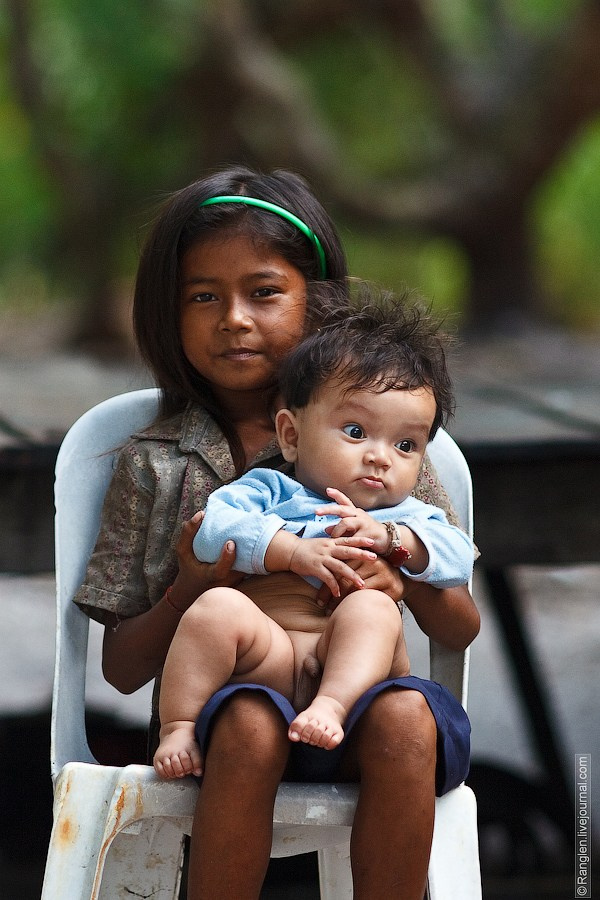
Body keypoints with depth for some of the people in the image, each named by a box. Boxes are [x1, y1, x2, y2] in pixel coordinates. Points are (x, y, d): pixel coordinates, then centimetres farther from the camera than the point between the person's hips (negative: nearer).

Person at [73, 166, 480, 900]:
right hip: (212, 706, -1)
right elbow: (122, 669, 8)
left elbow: (460, 630, 11)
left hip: (355, 701, 1)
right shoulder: (154, 465, 9)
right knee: (251, 725, -36)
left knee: (404, 718, -33)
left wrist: (404, 579, -13)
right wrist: (190, 590, -13)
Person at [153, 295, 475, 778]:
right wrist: (292, 550, -13)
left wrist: (391, 538, -7)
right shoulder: (269, 490, 20)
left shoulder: (406, 516, 28)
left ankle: (333, 705, -46)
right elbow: (213, 529, 1)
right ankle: (177, 725, -25)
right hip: (264, 660, -1)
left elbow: (458, 556, 9)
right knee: (219, 607, -30)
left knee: (373, 608, -28)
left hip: (351, 666, 1)